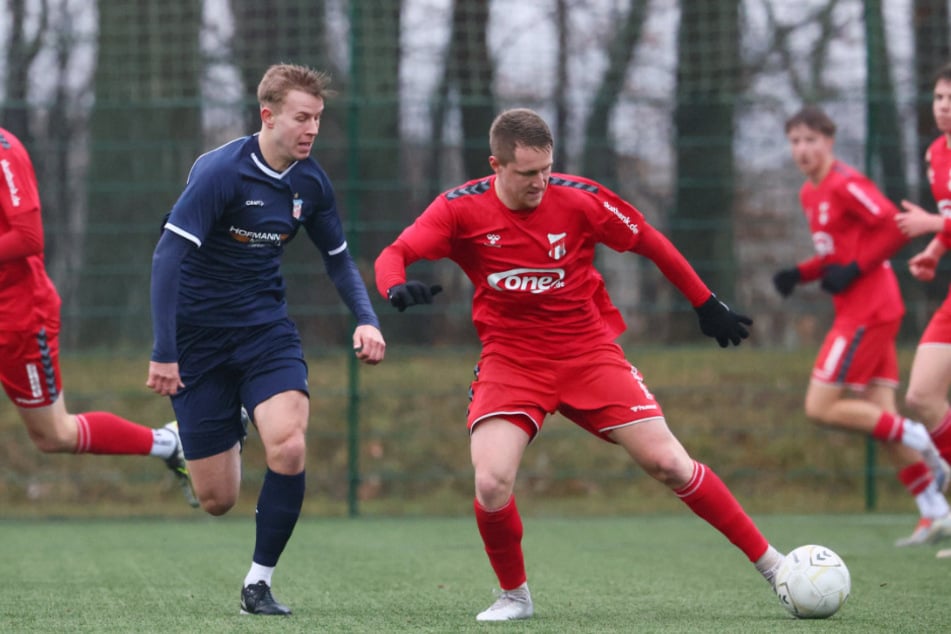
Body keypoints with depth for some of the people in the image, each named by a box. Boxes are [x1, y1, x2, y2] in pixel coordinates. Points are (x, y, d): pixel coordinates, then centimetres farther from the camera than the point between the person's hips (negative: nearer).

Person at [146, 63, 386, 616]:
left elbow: (338, 258, 14)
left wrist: (367, 319, -4)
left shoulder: (310, 182, -1)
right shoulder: (221, 172, -19)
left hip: (266, 329, 4)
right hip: (200, 336, -4)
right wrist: (164, 353, -27)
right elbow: (169, 256, -22)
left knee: (288, 447, -25)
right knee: (217, 500, 0)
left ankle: (260, 582, -6)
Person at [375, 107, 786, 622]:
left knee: (668, 463, -7)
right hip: (510, 361, 0)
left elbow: (650, 243, 4)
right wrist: (398, 289, -39)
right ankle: (514, 595, 7)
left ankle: (770, 564, 6)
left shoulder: (579, 199, -9)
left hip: (588, 352, 0)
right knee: (491, 484, -20)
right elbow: (392, 257, -14)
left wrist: (707, 306, 9)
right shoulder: (461, 209, -9)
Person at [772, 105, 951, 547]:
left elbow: (895, 227, -20)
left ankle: (915, 437, -2)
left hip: (868, 311, -9)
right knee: (880, 418, 7)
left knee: (821, 407, -12)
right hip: (857, 310, 9)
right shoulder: (810, 194, 16)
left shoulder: (845, 184, -13)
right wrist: (800, 274, 8)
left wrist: (853, 270, -19)